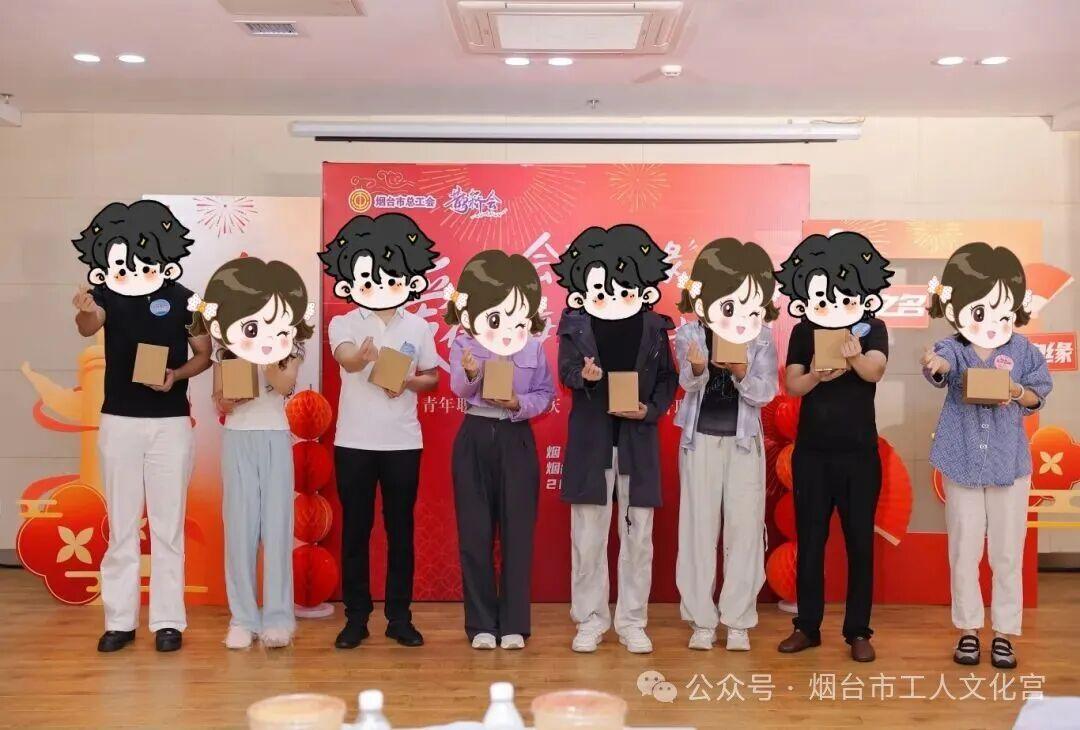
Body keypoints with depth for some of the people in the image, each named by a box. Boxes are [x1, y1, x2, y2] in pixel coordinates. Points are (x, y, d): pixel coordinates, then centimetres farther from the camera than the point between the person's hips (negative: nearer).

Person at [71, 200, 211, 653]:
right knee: (121, 526, 7)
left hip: (170, 423, -1)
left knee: (168, 527, 4)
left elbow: (204, 355, 2)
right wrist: (85, 314, -45)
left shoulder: (181, 297, -5)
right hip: (119, 422, 1)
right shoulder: (107, 294, -3)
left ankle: (168, 621, 12)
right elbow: (89, 328, -23)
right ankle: (119, 621, 15)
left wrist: (177, 374, -17)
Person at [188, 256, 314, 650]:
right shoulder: (225, 354, 1)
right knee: (240, 526, 1)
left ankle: (277, 617, 5)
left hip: (275, 438, -1)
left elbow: (286, 385, -17)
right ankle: (243, 617, 7)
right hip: (238, 439, 1)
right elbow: (220, 402, 1)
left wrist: (267, 358, -25)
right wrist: (234, 397, -18)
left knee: (276, 524, -1)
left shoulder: (289, 351, -1)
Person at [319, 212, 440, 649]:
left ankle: (400, 617, 15)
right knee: (355, 529, 4)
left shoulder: (418, 327, 4)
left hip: (403, 442, 1)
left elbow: (432, 377, 11)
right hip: (354, 441, -1)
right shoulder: (344, 323, -2)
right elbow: (347, 359, -23)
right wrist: (363, 355, -47)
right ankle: (356, 617, 14)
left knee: (400, 529, 6)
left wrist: (407, 382, -11)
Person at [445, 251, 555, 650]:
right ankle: (481, 623, 15)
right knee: (475, 532, 4)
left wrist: (519, 403, -18)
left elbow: (545, 395, 1)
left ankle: (514, 623, 13)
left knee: (517, 531, 3)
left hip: (516, 440, 0)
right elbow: (458, 389, -18)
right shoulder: (464, 345, -4)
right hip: (475, 439, 0)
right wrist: (470, 374, -40)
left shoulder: (533, 348, 0)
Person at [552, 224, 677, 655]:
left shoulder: (653, 326, 4)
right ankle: (590, 620, 17)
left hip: (637, 439, 1)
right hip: (590, 439, -1)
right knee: (588, 535, 5)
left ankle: (632, 622, 17)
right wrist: (584, 375, -30)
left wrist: (651, 409, -10)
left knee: (638, 535, 6)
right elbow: (565, 371, -8)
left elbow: (668, 377, 7)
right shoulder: (575, 324, 1)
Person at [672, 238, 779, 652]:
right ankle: (701, 620, 14)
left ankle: (738, 621, 13)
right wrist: (697, 368, -39)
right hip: (700, 438, 0)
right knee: (700, 527, 4)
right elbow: (688, 383, -17)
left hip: (744, 440, 0)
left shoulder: (762, 339, -5)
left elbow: (765, 393, -10)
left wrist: (742, 373, -29)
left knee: (744, 527, 2)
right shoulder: (689, 333, -7)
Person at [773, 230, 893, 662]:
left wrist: (856, 358, -42)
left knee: (860, 542, 3)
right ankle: (807, 626, 17)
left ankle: (858, 631, 13)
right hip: (811, 452, 1)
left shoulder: (872, 329, -2)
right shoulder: (803, 332, 2)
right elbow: (792, 384, -7)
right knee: (809, 540, 7)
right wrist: (817, 375, -29)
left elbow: (876, 371, -20)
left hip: (859, 453, -1)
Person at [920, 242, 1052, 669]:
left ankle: (1004, 633, 20)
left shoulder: (1021, 351, -3)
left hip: (1009, 466, 1)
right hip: (962, 465, -1)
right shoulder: (953, 349, -9)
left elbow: (1039, 393, 4)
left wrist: (1018, 392, -18)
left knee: (1008, 554, 8)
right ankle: (968, 630, 22)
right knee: (964, 552, 9)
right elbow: (943, 363, -32)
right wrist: (938, 365, -57)